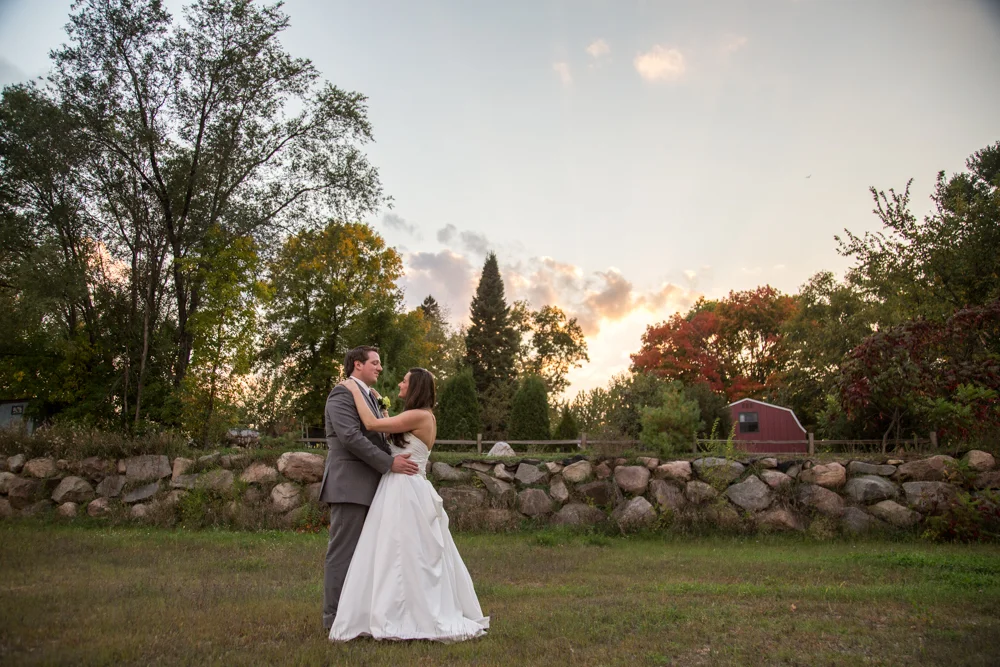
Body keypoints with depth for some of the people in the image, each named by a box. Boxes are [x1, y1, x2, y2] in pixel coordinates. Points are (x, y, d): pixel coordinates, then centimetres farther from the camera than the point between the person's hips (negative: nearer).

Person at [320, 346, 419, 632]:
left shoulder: (370, 397, 22)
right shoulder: (342, 394, -9)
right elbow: (351, 437, -20)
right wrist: (390, 463, -20)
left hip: (366, 487, 9)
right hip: (349, 485, -9)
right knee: (344, 551, -5)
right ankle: (335, 616, 2)